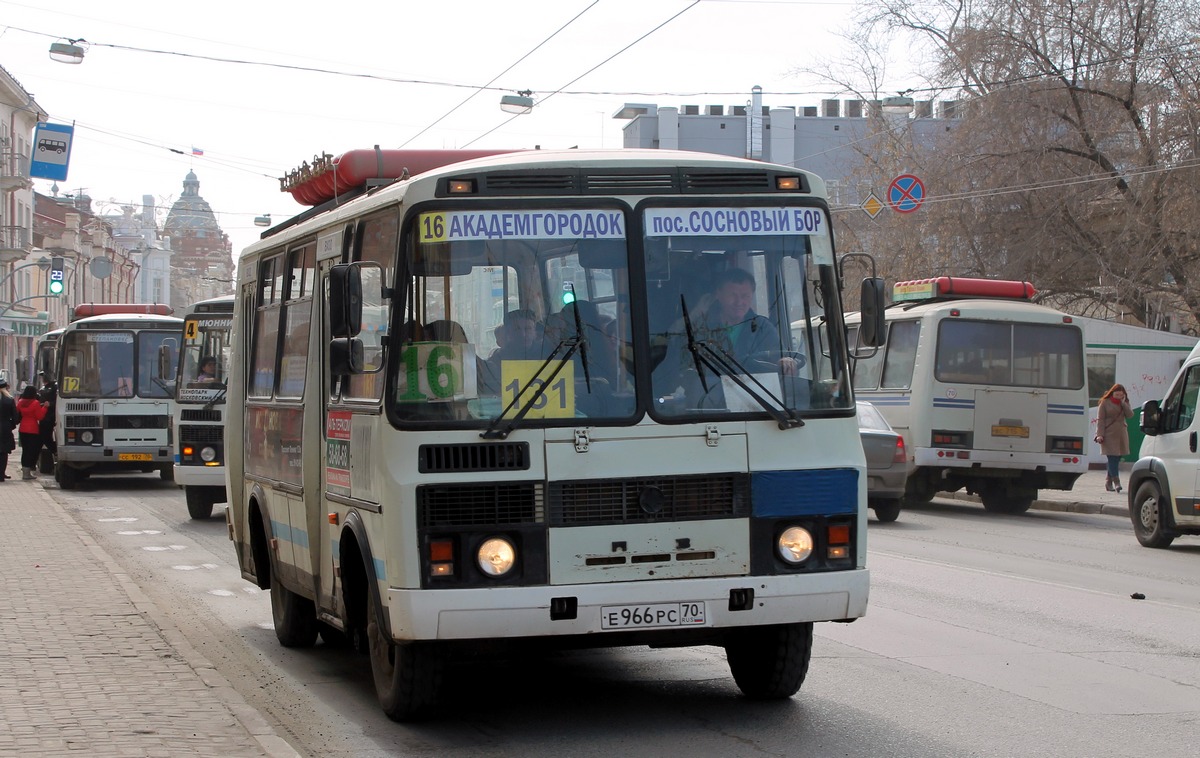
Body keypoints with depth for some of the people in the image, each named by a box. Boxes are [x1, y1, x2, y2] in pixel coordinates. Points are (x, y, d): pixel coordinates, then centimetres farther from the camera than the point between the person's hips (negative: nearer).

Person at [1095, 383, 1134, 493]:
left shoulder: (1124, 404, 12)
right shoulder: (1105, 403, -1)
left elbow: (1130, 415, -3)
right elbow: (1100, 420, -3)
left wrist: (1123, 403, -9)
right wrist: (1100, 434, -11)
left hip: (1121, 435, 5)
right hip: (1109, 435, -5)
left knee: (1116, 459, 5)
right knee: (1112, 459, -13)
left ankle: (1109, 482, 15)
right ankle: (1116, 482, -20)